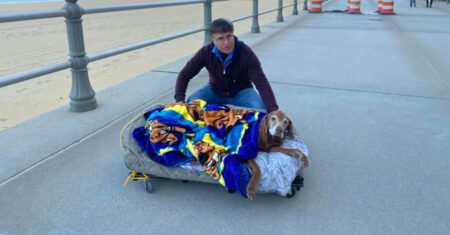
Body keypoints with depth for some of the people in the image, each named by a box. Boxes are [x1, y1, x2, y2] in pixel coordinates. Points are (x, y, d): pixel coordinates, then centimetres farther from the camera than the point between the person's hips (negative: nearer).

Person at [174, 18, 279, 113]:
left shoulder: (246, 53, -27)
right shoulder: (206, 52, -20)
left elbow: (261, 82, -34)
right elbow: (184, 75, -14)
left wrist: (273, 110, -46)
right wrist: (179, 99, -30)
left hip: (241, 91, -2)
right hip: (215, 90, 2)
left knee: (259, 108, -30)